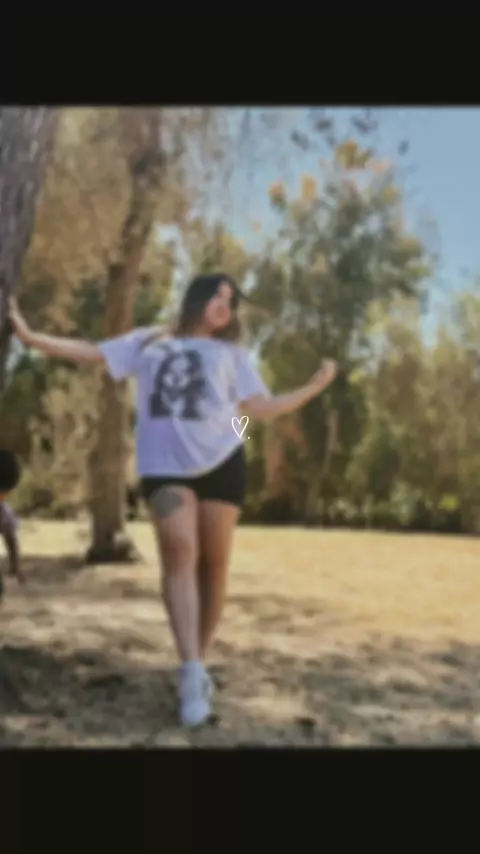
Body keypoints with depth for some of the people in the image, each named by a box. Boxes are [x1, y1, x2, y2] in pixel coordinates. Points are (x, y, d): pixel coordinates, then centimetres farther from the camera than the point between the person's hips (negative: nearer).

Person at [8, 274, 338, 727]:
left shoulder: (233, 353, 18)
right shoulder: (148, 342, 17)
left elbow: (259, 408, 10)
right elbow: (91, 353, 14)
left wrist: (314, 387, 4)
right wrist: (32, 337, 6)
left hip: (221, 463, 1)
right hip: (165, 468, -1)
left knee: (213, 563, 1)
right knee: (179, 554, -18)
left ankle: (199, 664, 16)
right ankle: (191, 674, -23)